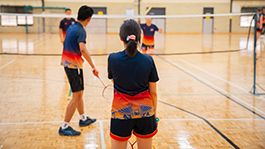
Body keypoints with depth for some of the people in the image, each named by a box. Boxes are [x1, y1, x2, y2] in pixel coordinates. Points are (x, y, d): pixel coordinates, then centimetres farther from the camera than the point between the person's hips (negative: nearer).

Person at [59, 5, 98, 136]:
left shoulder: (71, 27, 8)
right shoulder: (81, 30, -18)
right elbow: (82, 49, -33)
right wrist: (93, 67, -34)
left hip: (68, 64, 9)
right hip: (74, 66, -9)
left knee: (79, 93, 20)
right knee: (77, 96, -3)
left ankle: (83, 118, 35)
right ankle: (64, 127, 1)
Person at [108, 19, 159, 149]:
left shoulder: (113, 59, -10)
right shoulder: (148, 60, -9)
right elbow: (153, 92, -2)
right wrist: (153, 113, 11)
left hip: (121, 113, -1)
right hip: (145, 112, 1)